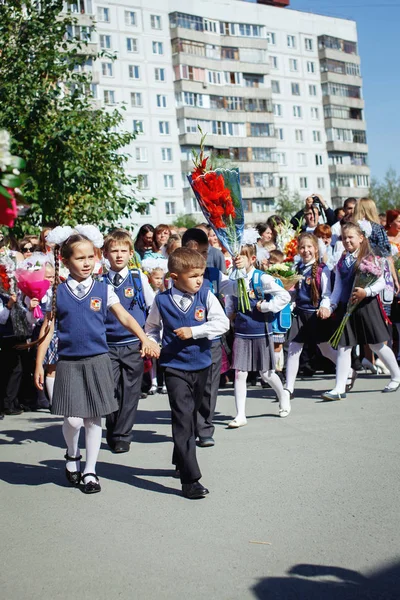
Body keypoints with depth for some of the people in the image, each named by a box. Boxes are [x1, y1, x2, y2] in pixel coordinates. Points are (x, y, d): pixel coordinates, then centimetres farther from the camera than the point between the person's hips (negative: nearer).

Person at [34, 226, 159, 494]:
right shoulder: (58, 292, 0)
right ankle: (72, 455, 26)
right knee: (73, 420, -6)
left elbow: (124, 317, 0)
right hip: (68, 363, -1)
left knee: (94, 418, 6)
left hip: (97, 361, 1)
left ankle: (90, 471, 21)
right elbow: (47, 329, 3)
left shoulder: (103, 290, 2)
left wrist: (145, 339, -15)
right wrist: (39, 365, 0)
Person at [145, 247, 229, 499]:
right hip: (175, 367, -3)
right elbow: (152, 326, 13)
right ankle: (190, 479, -10)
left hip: (201, 365, 3)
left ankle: (181, 461, 39)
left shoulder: (206, 296, -5)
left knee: (192, 415, 18)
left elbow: (222, 323, -13)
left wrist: (193, 331, -20)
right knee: (183, 418, -11)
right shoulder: (162, 300, -5)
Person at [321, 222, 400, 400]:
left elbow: (381, 282, -8)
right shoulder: (341, 262, 10)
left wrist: (366, 292, -22)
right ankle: (339, 389, 2)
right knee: (343, 347, 0)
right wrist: (331, 306, -1)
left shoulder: (369, 258, -5)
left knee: (377, 345, 6)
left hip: (366, 306, -4)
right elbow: (338, 287, 11)